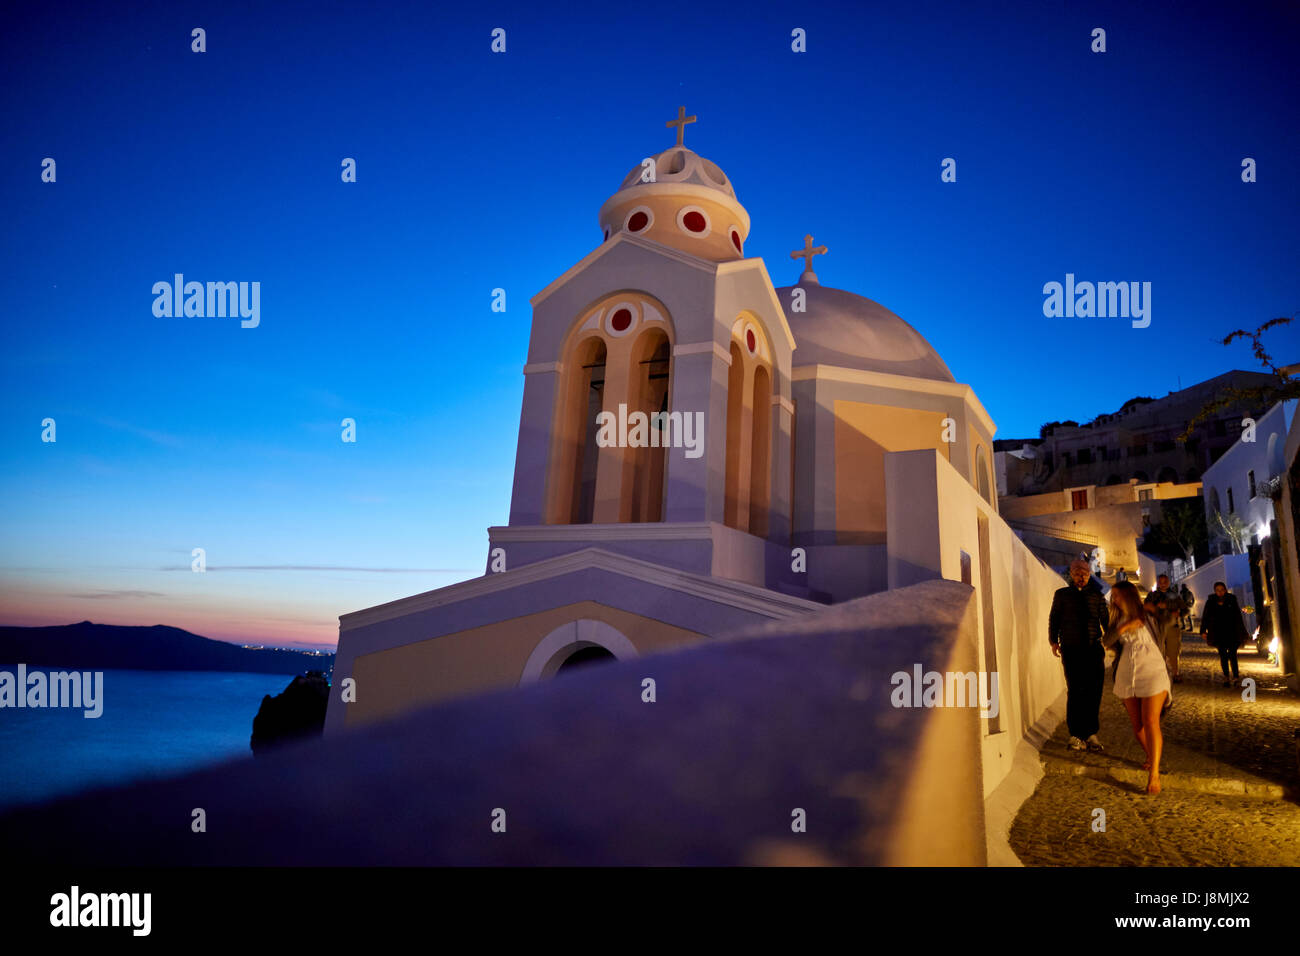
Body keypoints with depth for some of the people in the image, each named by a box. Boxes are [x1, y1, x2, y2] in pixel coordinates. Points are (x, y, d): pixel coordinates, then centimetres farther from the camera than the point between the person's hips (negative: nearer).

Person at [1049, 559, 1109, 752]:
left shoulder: (1097, 595, 13)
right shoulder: (1062, 595, 10)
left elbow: (1105, 619, 11)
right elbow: (1054, 619, 8)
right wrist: (1053, 641, -3)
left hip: (1094, 649, 2)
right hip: (1071, 649, -1)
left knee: (1094, 692, 1)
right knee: (1075, 692, -1)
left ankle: (1091, 734, 11)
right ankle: (1076, 735, 6)